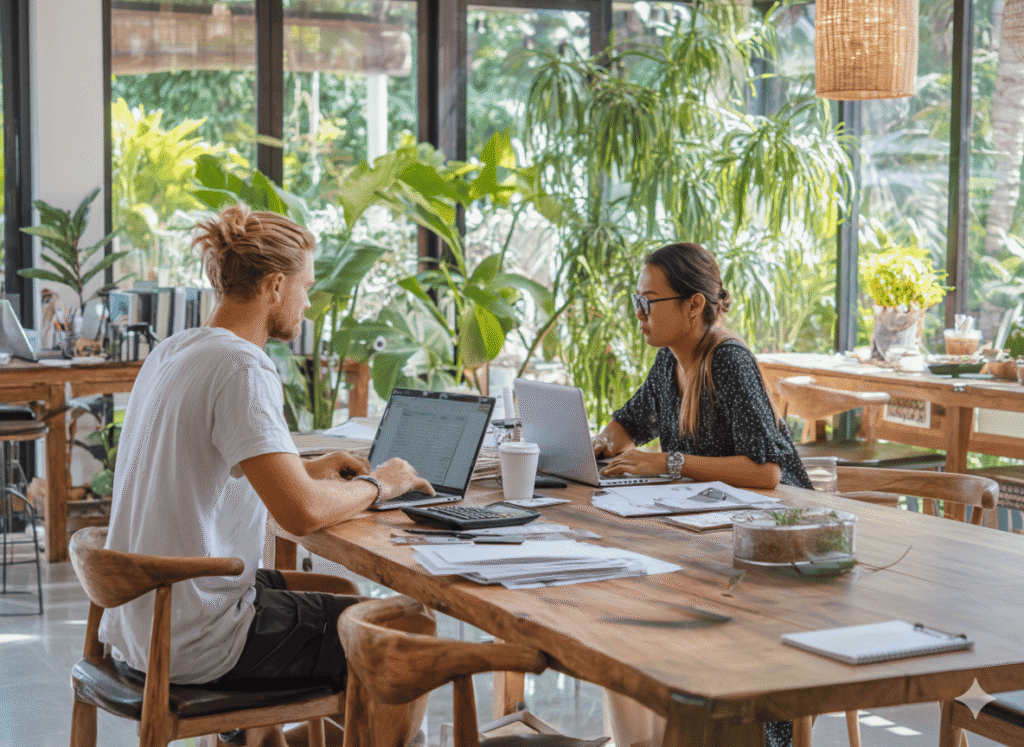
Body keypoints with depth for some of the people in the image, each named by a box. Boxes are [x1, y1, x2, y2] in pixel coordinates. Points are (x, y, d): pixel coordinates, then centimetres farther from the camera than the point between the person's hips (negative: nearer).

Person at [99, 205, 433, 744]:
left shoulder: (169, 352, 9)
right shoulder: (241, 368, -20)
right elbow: (302, 513, -29)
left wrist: (308, 469, 16)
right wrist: (376, 485, -10)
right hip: (196, 647, -10)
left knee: (338, 592, 27)